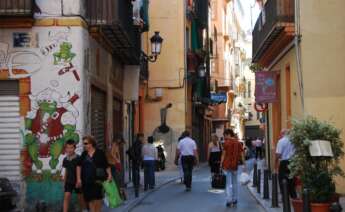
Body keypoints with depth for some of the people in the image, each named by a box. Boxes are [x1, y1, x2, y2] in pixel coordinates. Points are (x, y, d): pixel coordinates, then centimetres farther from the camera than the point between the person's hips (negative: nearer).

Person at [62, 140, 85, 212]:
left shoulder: (78, 158, -11)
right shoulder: (65, 159, 1)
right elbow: (66, 171, 12)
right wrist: (64, 182, 14)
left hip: (77, 181, -3)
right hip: (69, 181, 3)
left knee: (80, 197, 9)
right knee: (66, 196, -9)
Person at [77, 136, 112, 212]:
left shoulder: (100, 153, -3)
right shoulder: (84, 154, 10)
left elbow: (107, 165, 0)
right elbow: (79, 166, 12)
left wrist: (109, 175, -11)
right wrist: (78, 178, 5)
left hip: (97, 180, -4)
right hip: (86, 181, 4)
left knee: (97, 198, -3)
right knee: (90, 200, 5)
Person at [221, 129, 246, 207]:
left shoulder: (226, 143, -8)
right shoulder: (238, 143, 6)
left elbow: (223, 155, -10)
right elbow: (242, 154, 3)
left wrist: (221, 164, -8)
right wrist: (244, 165, 4)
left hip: (227, 165, -4)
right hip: (235, 165, 4)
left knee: (229, 183, -2)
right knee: (235, 183, 16)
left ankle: (229, 201, -9)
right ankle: (234, 200, 20)